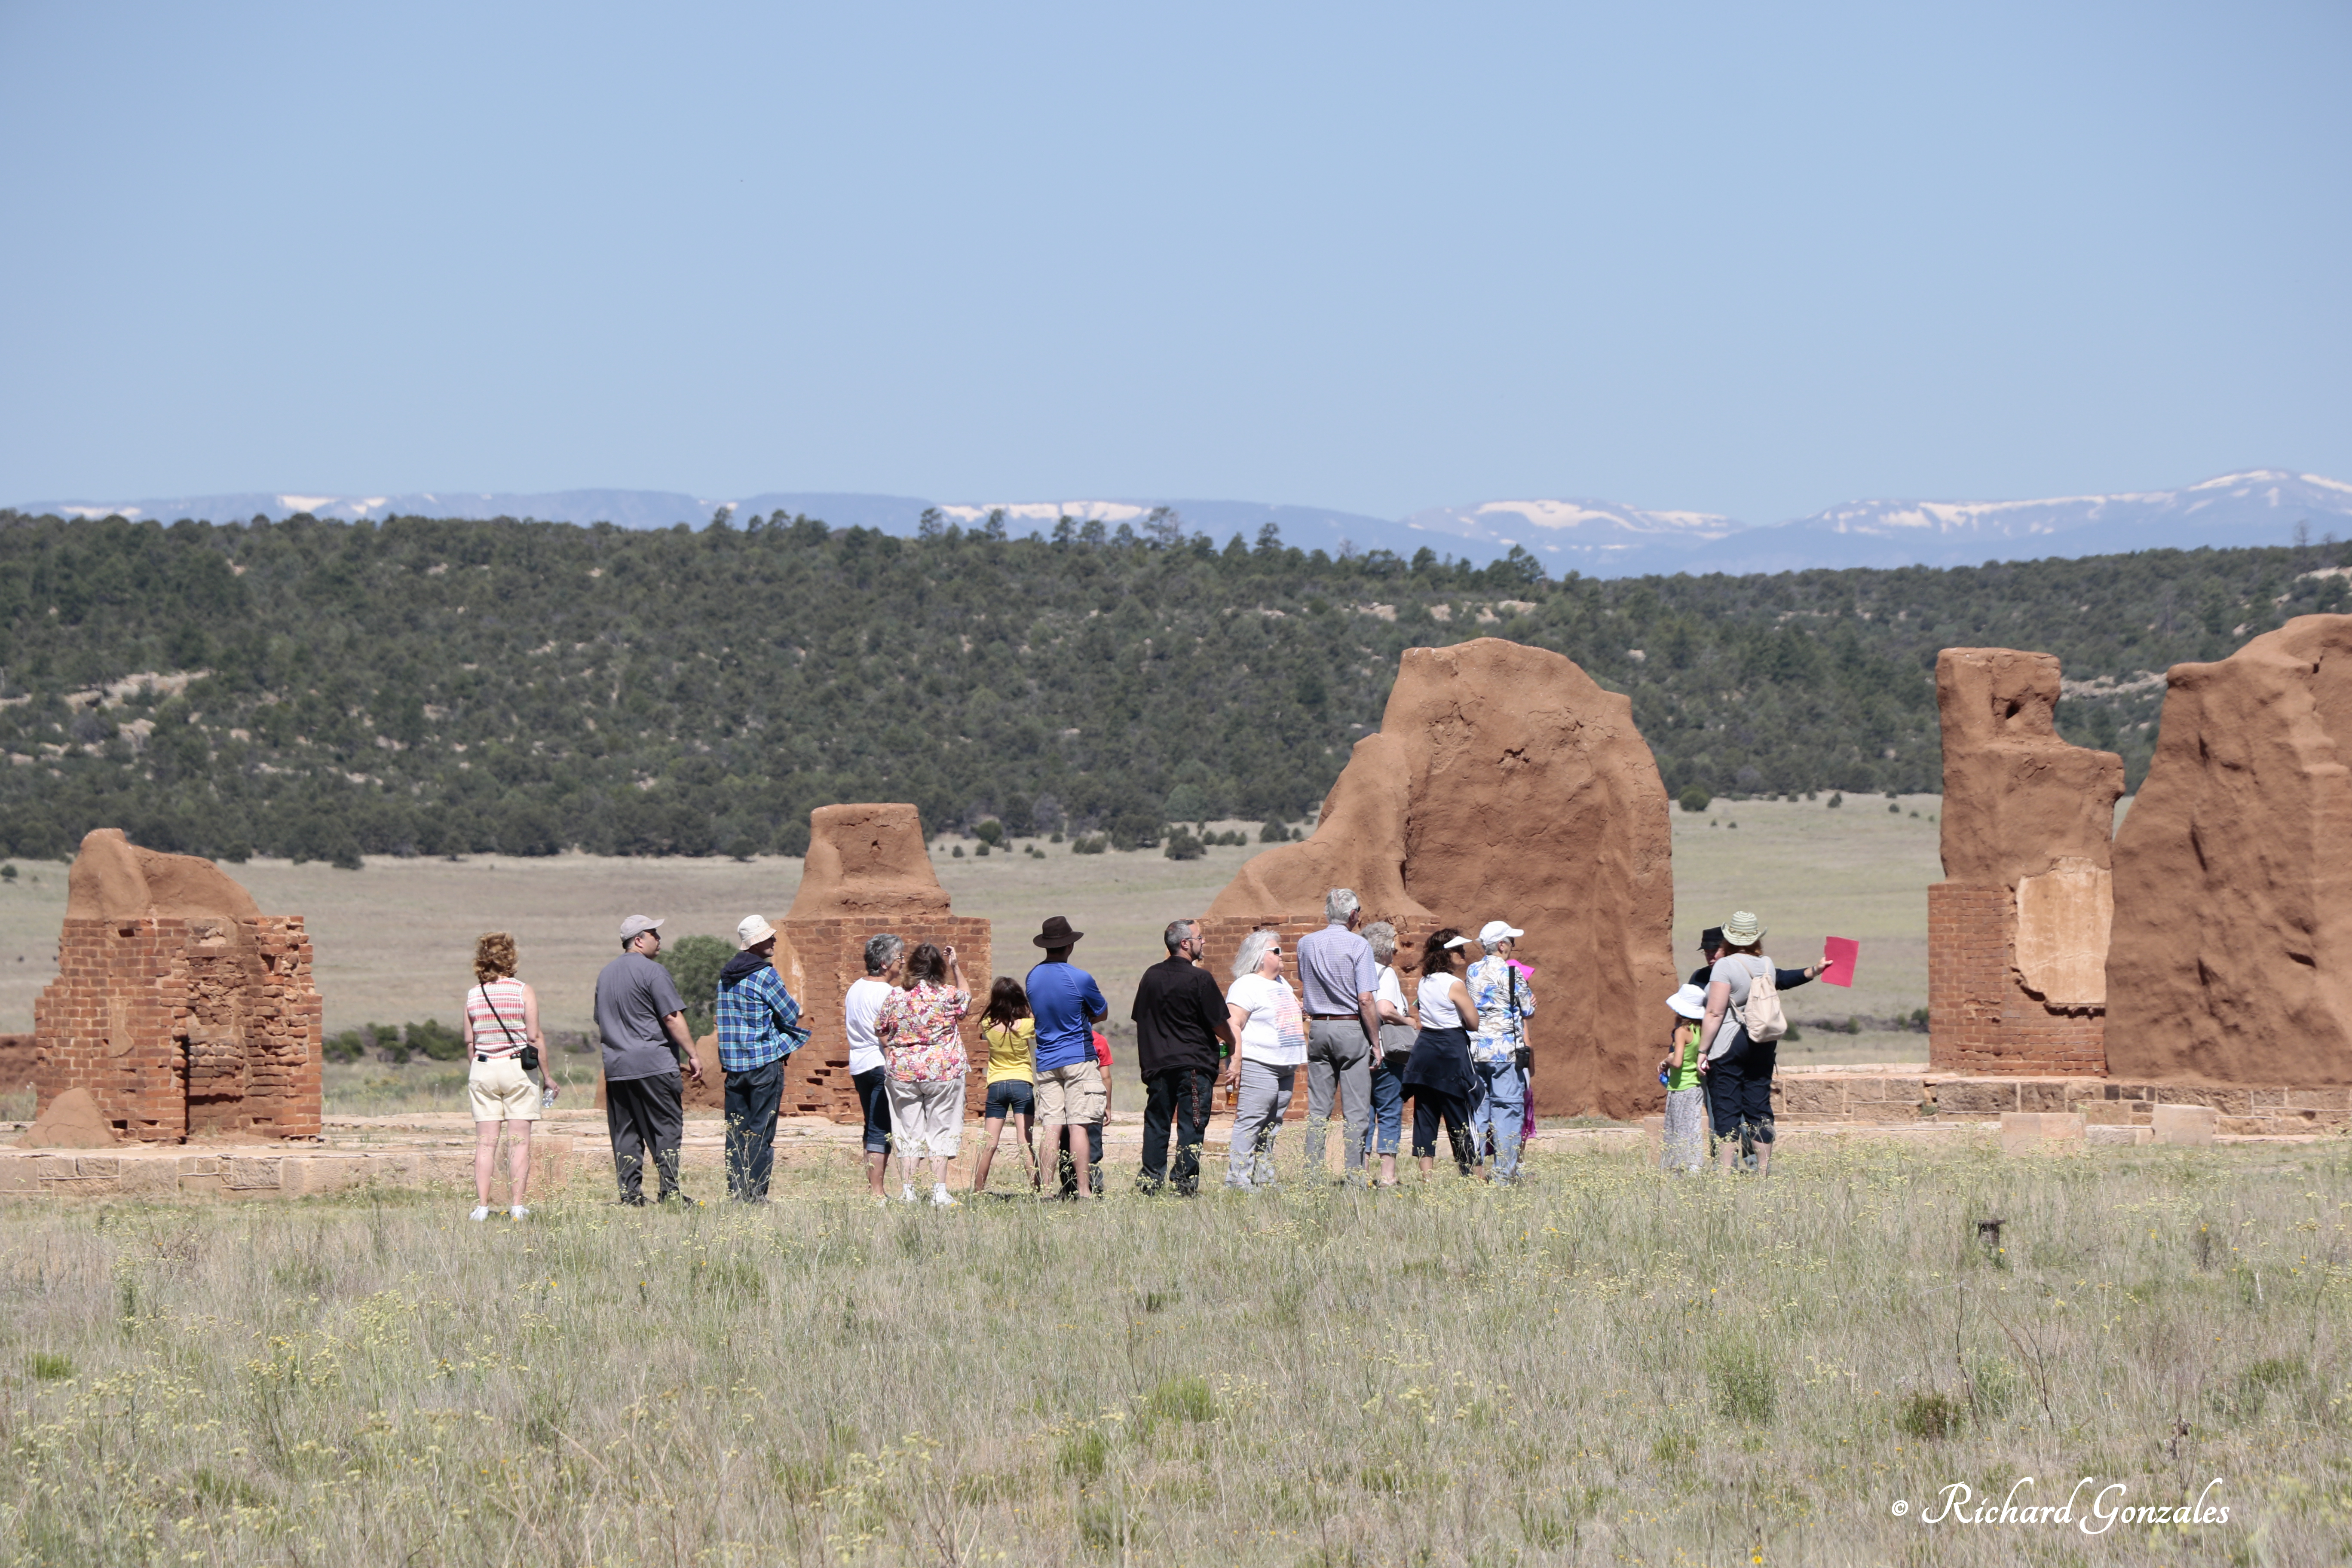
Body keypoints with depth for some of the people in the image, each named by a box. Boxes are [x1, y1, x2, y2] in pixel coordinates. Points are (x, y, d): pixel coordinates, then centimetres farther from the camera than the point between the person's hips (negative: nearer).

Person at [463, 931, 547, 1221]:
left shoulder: (473, 995, 2)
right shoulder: (524, 992, -7)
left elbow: (469, 1042, 6)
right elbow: (534, 1039, -7)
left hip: (482, 1069, 3)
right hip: (517, 1067, -3)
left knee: (485, 1142, 4)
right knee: (519, 1140, 0)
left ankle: (481, 1205, -2)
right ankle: (517, 1205, -4)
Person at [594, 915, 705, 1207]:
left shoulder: (606, 974, 16)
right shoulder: (652, 972, -9)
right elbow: (672, 1018, -13)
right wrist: (692, 1056, -9)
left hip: (616, 1066, 7)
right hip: (654, 1063, -7)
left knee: (625, 1132, 7)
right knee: (666, 1128, -2)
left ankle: (630, 1194, 4)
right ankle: (670, 1191, -7)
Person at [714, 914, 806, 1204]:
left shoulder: (725, 976, 10)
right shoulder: (765, 975, -11)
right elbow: (793, 1016, -6)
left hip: (732, 1063, 6)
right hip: (765, 1061, -6)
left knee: (736, 1131, 8)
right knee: (761, 1130, -2)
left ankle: (736, 1191, 6)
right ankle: (755, 1191, -3)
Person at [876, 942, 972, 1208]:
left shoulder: (895, 998, -3)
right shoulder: (948, 995, -8)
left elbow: (881, 1033, 6)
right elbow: (967, 1001, 15)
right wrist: (956, 968, 17)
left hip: (903, 1073, 2)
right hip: (943, 1071, -2)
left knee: (908, 1133, 8)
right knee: (941, 1131, 6)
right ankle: (939, 1193, 2)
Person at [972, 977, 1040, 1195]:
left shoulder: (989, 1024, -4)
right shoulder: (1027, 1025, -9)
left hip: (996, 1085, 2)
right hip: (1022, 1083, -2)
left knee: (989, 1144, 5)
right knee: (1026, 1143, -6)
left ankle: (978, 1190, 9)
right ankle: (1036, 1189, -11)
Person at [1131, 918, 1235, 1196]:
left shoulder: (1151, 976, 7)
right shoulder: (1200, 978, -11)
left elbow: (1139, 1018, 15)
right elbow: (1220, 1025, -7)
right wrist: (1233, 1044, 14)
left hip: (1157, 1064, 5)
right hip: (1193, 1064, -5)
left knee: (1156, 1122, 11)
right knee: (1191, 1125, -2)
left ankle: (1150, 1179, 11)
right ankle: (1184, 1181, -5)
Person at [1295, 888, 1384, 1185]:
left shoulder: (1306, 944, 7)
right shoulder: (1359, 946, -9)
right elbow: (1366, 1000, -12)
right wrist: (1375, 1041, -6)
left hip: (1318, 1027, 5)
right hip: (1351, 1029, -5)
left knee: (1317, 1109, 7)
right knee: (1356, 1110, -2)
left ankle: (1312, 1173, 5)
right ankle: (1354, 1175, -5)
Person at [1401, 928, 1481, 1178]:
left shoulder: (1425, 983, 7)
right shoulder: (1455, 985, -13)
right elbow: (1473, 1023, -10)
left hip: (1424, 1047, 6)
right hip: (1451, 1051, -6)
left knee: (1425, 1114, 6)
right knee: (1460, 1118, 0)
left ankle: (1426, 1174, 3)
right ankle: (1473, 1174, 4)